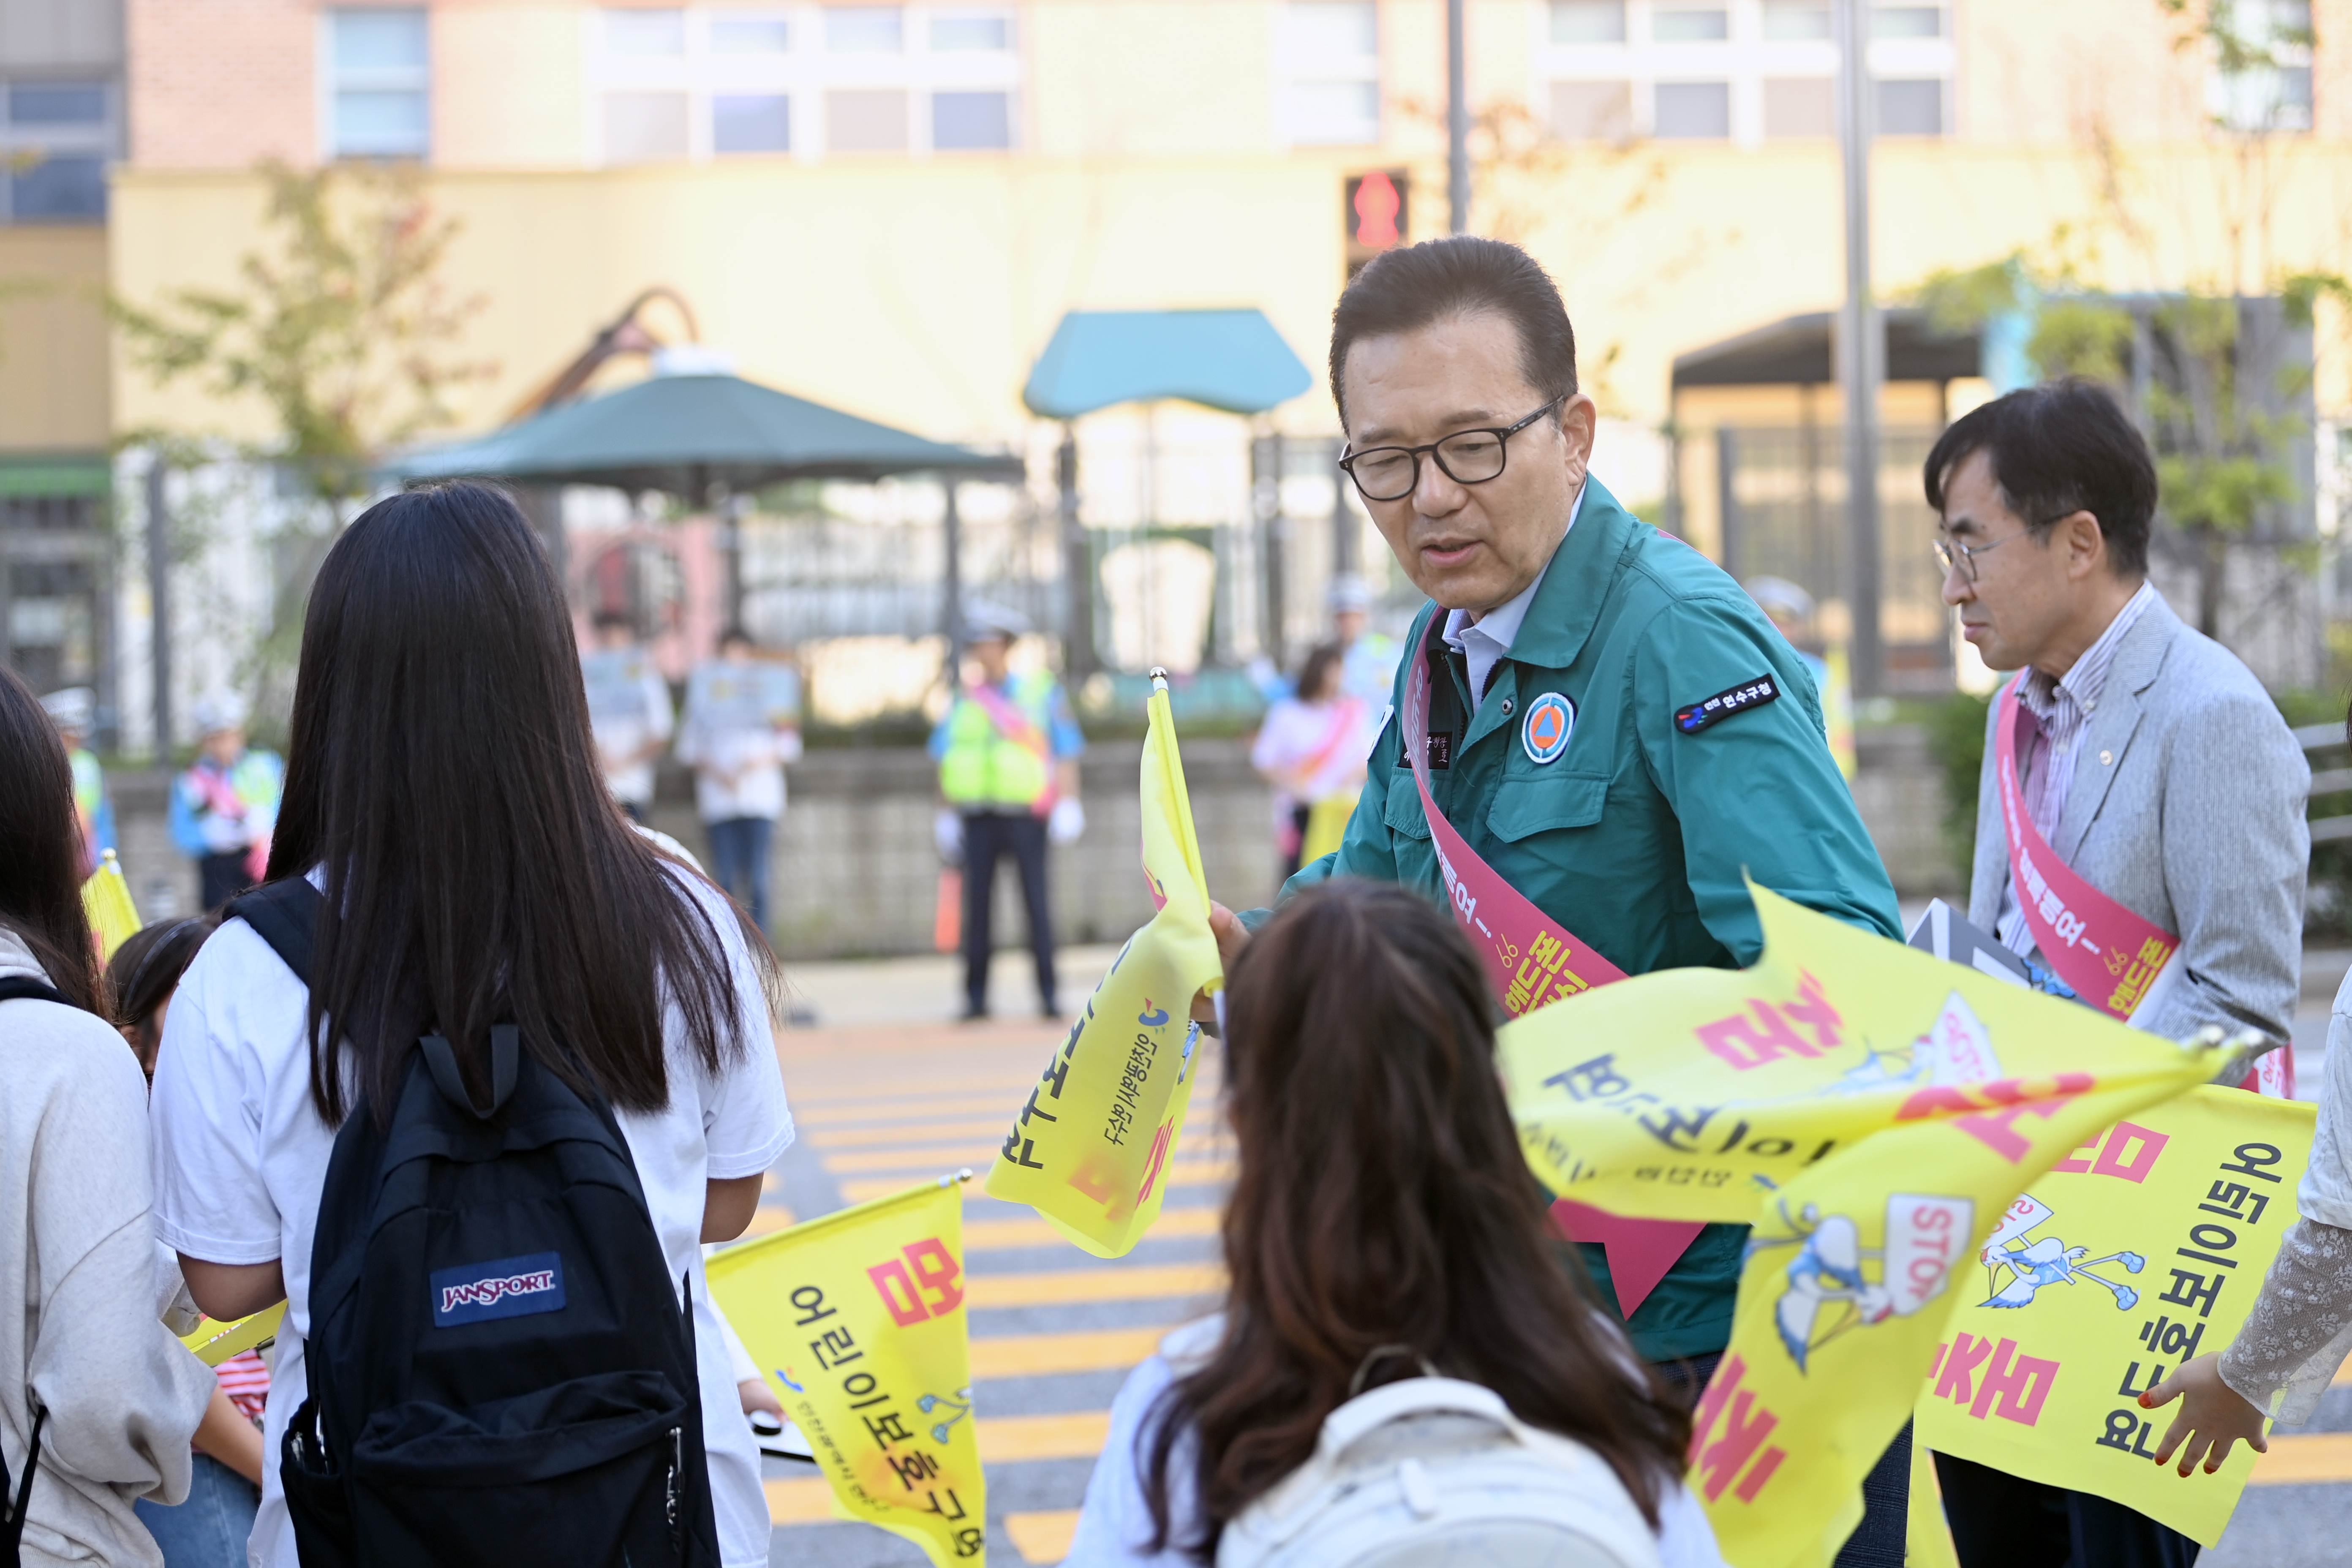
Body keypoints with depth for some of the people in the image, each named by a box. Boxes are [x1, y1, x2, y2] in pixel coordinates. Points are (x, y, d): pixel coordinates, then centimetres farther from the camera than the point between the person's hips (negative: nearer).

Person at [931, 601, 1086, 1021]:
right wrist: (948, 816, 8)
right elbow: (945, 762, 13)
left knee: (1037, 903, -2)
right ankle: (976, 995, 6)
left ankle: (1048, 993, 3)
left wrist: (1067, 805, -6)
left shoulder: (1042, 691, 5)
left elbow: (1066, 753, 3)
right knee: (977, 904, 1)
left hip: (1026, 813, -3)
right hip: (978, 816, 3)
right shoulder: (965, 699, 12)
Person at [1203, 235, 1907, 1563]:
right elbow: (1380, 877, 23)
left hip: (1737, 1315, -8)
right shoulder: (1447, 651, 8)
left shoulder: (1684, 643, -20)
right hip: (1548, 1300, 9)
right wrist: (1256, 952, 3)